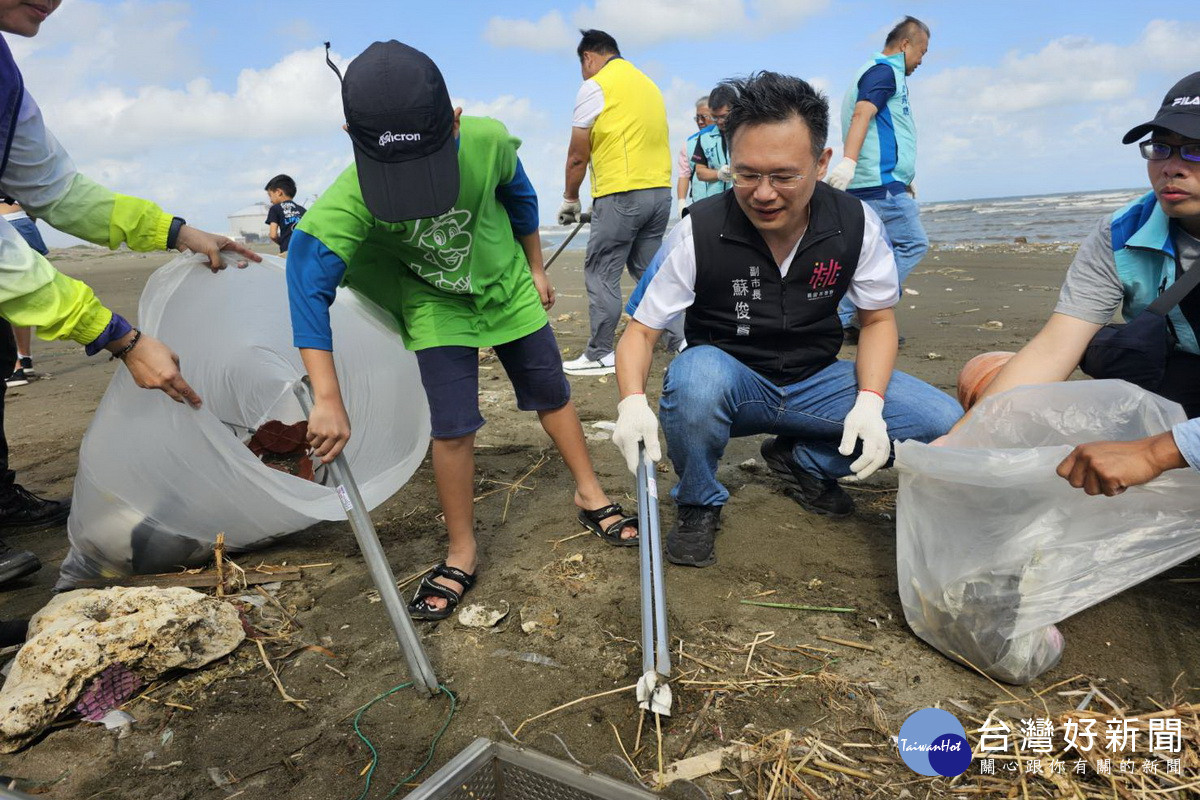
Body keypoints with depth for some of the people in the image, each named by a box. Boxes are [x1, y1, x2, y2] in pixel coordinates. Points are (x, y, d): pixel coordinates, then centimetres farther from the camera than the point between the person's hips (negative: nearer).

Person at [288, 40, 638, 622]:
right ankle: (461, 556, 9)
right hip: (436, 307, -2)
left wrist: (535, 269, 7)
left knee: (551, 393, 11)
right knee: (453, 425, -8)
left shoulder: (488, 141, -27)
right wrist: (328, 400, -40)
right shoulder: (351, 202, -33)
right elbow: (308, 286, -35)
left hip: (507, 287, 2)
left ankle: (590, 494, 31)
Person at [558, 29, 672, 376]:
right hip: (661, 190, 8)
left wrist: (570, 198, 13)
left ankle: (600, 356, 3)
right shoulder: (649, 83, 21)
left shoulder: (595, 86, -2)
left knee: (601, 275, -1)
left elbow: (578, 156, -1)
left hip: (620, 193, -8)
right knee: (649, 270, 14)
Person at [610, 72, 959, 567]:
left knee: (944, 423, -16)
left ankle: (803, 460, 9)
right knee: (696, 373, -39)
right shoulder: (699, 233, -18)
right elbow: (641, 332, -14)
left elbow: (878, 320, 1)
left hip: (815, 383, 3)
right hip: (730, 382, -3)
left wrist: (870, 401, -17)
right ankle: (698, 504, -9)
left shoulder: (855, 224, -10)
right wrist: (632, 402, -36)